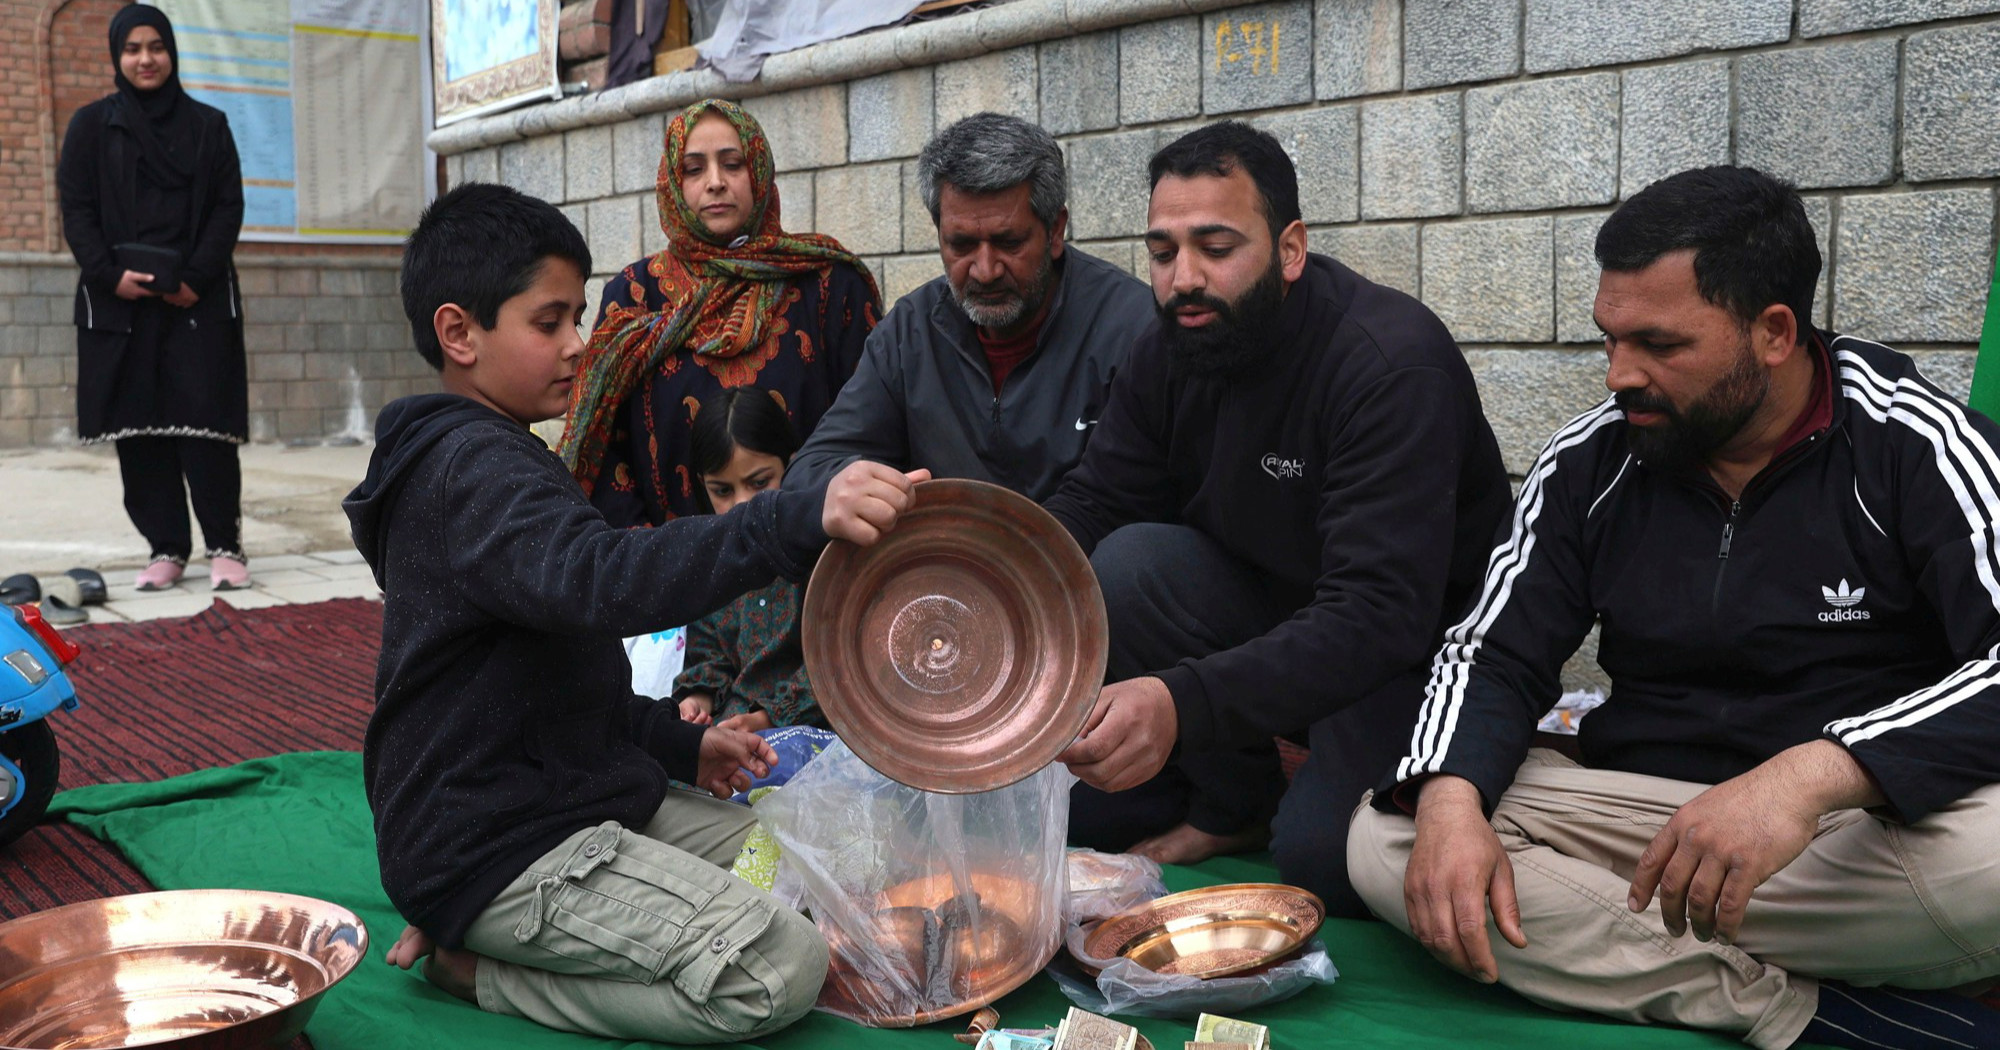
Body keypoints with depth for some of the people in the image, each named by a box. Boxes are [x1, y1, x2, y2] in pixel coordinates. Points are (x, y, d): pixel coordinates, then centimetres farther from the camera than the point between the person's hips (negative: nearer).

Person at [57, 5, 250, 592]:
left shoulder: (208, 125, 11)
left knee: (205, 422, -8)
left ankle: (224, 546, -3)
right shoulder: (90, 126, 11)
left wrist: (196, 278, -10)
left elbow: (229, 208, 4)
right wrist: (110, 275, -12)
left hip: (198, 300, -1)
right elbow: (77, 211, 5)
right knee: (138, 427, -1)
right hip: (119, 301, 1)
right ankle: (166, 549, 4)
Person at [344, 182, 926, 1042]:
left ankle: (485, 941, 8)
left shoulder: (484, 462, 17)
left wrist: (680, 741, 14)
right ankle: (473, 966, -4)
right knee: (778, 969, -20)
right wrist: (801, 522, -49)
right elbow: (599, 582, -40)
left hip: (571, 796, 11)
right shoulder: (470, 469, -18)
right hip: (490, 842, -11)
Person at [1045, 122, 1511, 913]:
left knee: (1321, 854, -31)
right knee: (1129, 562, -22)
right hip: (1266, 612, 6)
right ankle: (1230, 796, -2)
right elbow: (1092, 505, -5)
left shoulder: (1395, 362, -26)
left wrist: (1184, 703, -47)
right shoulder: (1172, 350, -4)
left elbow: (1382, 615, -34)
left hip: (1412, 650, -6)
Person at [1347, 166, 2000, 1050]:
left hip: (1869, 818, -3)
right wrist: (1450, 799, -19)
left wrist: (1814, 775, -38)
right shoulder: (1590, 462, 3)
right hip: (1645, 807, 4)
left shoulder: (1911, 447, -9)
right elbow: (1493, 655, 3)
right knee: (1384, 843, -20)